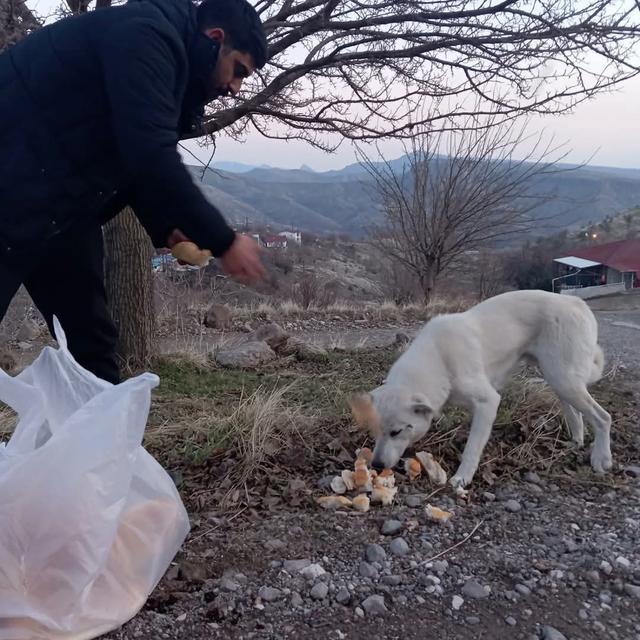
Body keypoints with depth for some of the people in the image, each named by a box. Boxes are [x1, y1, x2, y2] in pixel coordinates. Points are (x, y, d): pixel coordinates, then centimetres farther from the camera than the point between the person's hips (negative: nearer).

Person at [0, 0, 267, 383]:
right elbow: (151, 156, -28)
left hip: (62, 208, 10)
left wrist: (166, 229, 1)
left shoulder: (173, 58, 14)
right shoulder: (145, 35, -17)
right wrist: (223, 241, -22)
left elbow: (136, 162, 16)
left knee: (92, 337, 10)